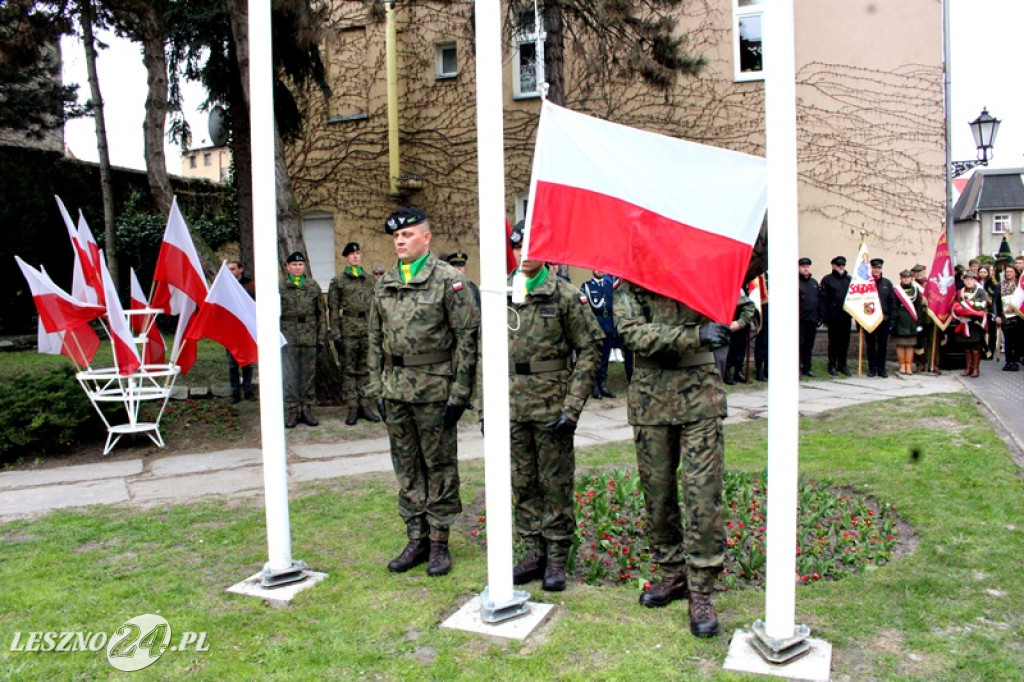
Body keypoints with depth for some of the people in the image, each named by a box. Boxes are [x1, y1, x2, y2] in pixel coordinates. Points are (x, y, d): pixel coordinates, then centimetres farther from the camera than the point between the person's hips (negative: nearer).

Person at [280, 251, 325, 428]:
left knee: (309, 375, 7)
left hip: (309, 338, 2)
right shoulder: (280, 287, 3)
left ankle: (307, 409, 16)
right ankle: (291, 411, 8)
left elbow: (321, 312, 11)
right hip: (288, 338, -2)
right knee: (289, 376, 0)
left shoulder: (313, 286, 9)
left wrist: (321, 334, 5)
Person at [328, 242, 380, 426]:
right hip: (348, 332, -3)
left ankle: (365, 406, 15)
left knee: (365, 370, 8)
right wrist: (336, 335, -8)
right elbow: (333, 310, -1)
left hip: (368, 331, 3)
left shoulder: (370, 280, 12)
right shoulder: (338, 281, 2)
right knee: (349, 371, 2)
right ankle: (352, 408, 8)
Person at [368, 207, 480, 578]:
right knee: (406, 467, 12)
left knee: (439, 465, 4)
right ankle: (417, 538, 25)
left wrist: (459, 392, -13)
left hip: (434, 389, -6)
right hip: (395, 390, 6)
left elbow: (467, 336, -10)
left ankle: (439, 542, 17)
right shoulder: (384, 283, 11)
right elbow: (375, 339, 15)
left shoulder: (448, 279, -7)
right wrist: (376, 387, 9)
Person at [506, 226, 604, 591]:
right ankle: (534, 551, 26)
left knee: (556, 484, 5)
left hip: (551, 407, -4)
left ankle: (557, 558, 18)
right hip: (512, 409, 4)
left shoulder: (565, 295, -5)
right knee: (522, 483, 12)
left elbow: (589, 350, -6)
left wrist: (572, 407, -13)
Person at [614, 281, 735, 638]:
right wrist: (694, 335, -22)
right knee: (657, 491, 10)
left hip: (700, 393, -1)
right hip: (650, 397, 1)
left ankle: (701, 590, 5)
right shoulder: (631, 282, 1)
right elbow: (631, 331, -12)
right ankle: (672, 573, 28)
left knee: (704, 492, -6)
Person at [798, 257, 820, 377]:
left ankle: (807, 368, 17)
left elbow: (819, 299, 18)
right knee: (800, 344, -4)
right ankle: (798, 369, 0)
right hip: (800, 319, -6)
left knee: (809, 345, 10)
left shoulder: (814, 282, 17)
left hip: (812, 319, 6)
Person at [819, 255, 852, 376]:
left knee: (845, 341, 7)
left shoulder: (849, 279, 13)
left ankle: (842, 365, 17)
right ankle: (832, 366, 10)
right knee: (833, 341, 2)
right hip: (833, 316, -4)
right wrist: (824, 316, -12)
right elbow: (823, 298, -5)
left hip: (846, 316, 4)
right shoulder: (827, 279, 0)